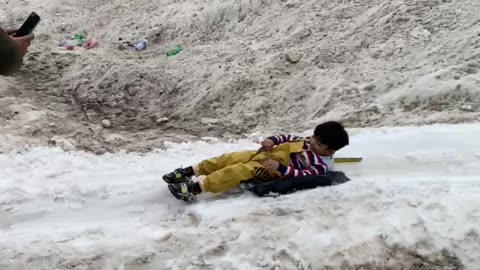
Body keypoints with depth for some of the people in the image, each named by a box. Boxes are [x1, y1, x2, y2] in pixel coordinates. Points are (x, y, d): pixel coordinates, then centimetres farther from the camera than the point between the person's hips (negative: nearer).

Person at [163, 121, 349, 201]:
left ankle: (197, 188, -31)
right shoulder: (310, 142, 13)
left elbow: (301, 175, -23)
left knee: (240, 170, -27)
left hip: (276, 169, -8)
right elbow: (286, 138, 15)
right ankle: (190, 171, -5)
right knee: (232, 158, -7)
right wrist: (272, 140, -4)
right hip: (270, 153, 8)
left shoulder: (323, 165, -11)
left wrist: (279, 167, -32)